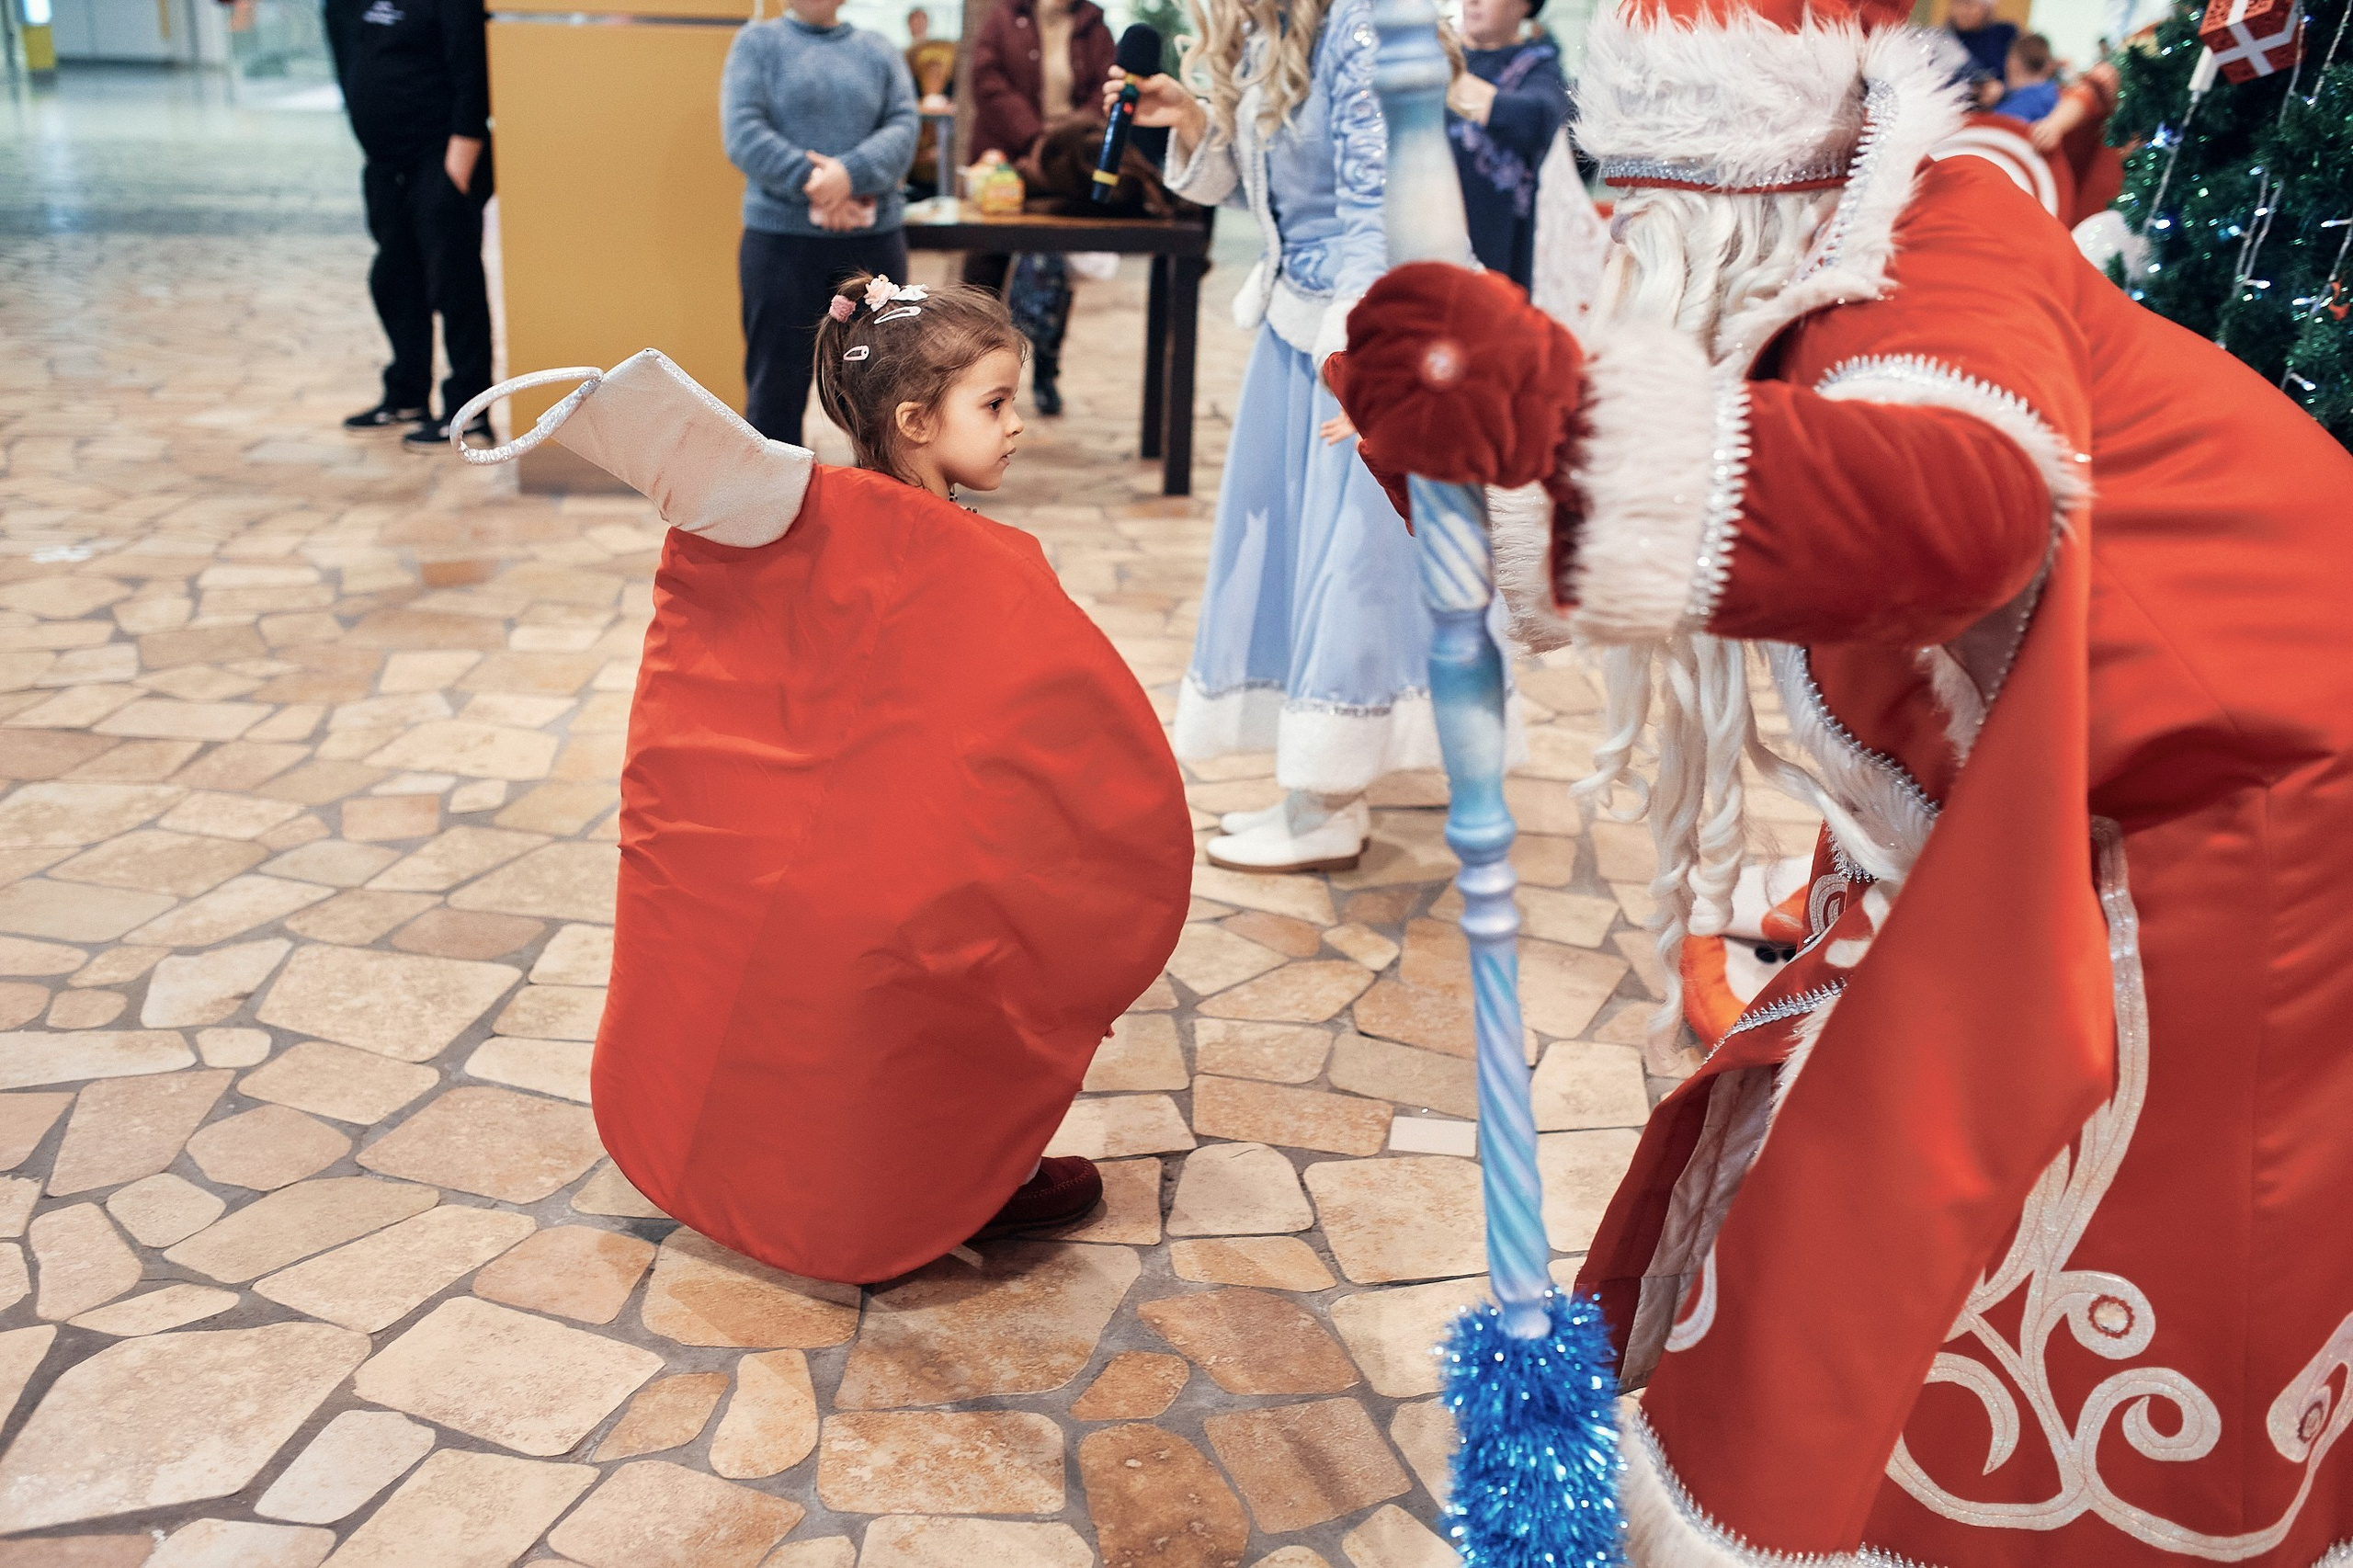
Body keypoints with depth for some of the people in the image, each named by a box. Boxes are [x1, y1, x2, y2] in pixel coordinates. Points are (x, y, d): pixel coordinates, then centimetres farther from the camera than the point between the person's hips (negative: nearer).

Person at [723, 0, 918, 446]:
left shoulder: (879, 51, 11)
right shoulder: (756, 43, 5)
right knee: (777, 383, 2)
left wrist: (851, 173, -19)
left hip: (874, 239, 2)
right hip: (780, 237, -2)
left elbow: (903, 129, -2)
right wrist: (812, 183, -18)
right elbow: (743, 134, -6)